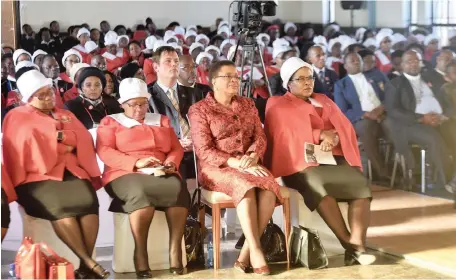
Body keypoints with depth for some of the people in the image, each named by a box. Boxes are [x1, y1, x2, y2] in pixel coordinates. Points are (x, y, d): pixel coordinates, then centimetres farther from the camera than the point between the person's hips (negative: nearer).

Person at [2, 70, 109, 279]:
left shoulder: (66, 115, 25)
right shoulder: (18, 117, 12)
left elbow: (83, 139, 9)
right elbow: (29, 144, -3)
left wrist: (61, 136, -6)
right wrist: (61, 146, -1)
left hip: (72, 171, 4)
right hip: (38, 176, -3)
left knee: (88, 201, -28)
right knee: (59, 206, -34)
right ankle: (88, 261, -32)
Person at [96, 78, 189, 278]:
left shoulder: (161, 120, 25)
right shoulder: (110, 122, 13)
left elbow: (176, 148, 19)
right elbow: (104, 151, -2)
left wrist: (171, 163, -5)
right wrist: (136, 162, -15)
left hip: (161, 174, 3)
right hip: (125, 174, -3)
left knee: (179, 188, -32)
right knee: (140, 193, -39)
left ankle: (175, 251, -29)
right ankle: (140, 253, -31)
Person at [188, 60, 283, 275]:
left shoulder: (247, 104, 17)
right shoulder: (200, 110, 0)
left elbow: (260, 137, 10)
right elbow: (204, 151, -8)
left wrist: (252, 157, -13)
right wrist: (236, 163, -20)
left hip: (249, 165, 4)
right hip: (218, 168, -4)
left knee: (269, 189, -30)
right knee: (246, 187, -37)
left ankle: (246, 252, -24)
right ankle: (256, 252, -33)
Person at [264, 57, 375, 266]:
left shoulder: (324, 101, 26)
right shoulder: (278, 105, 12)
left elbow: (345, 127, 13)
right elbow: (288, 134, -4)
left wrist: (333, 138, -9)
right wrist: (320, 134, -7)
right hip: (302, 162, -4)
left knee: (361, 185, -27)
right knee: (318, 186, -38)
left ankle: (357, 245, -35)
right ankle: (350, 245, -33)